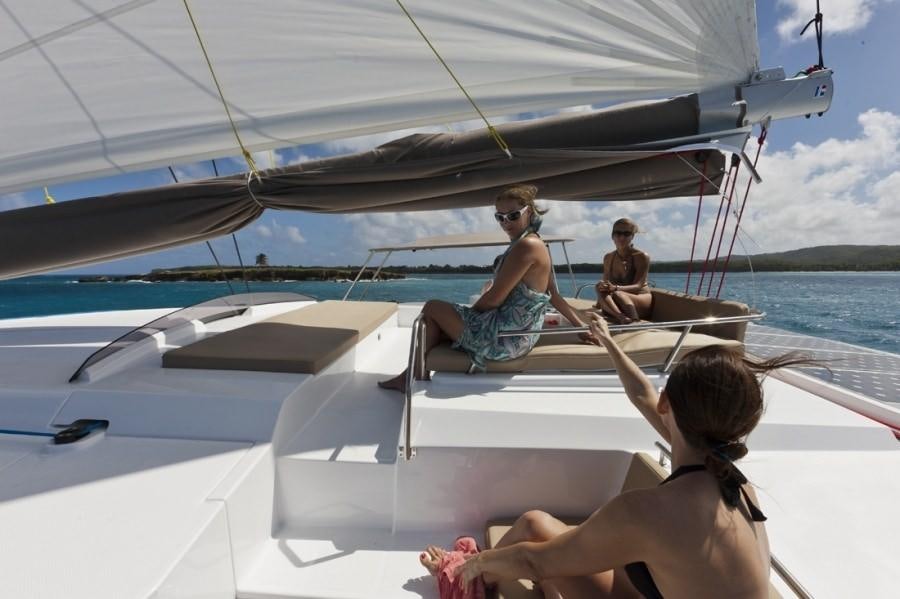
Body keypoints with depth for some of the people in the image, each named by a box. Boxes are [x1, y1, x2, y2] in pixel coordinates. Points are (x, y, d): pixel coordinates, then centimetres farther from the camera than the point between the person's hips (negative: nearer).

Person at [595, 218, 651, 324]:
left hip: (641, 304, -4)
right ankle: (621, 316, -51)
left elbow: (638, 286, -19)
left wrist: (615, 288, -37)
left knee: (618, 294, -35)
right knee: (600, 288, -29)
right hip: (618, 305, 4)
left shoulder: (642, 256, -8)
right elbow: (606, 284, 10)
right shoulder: (608, 258, 7)